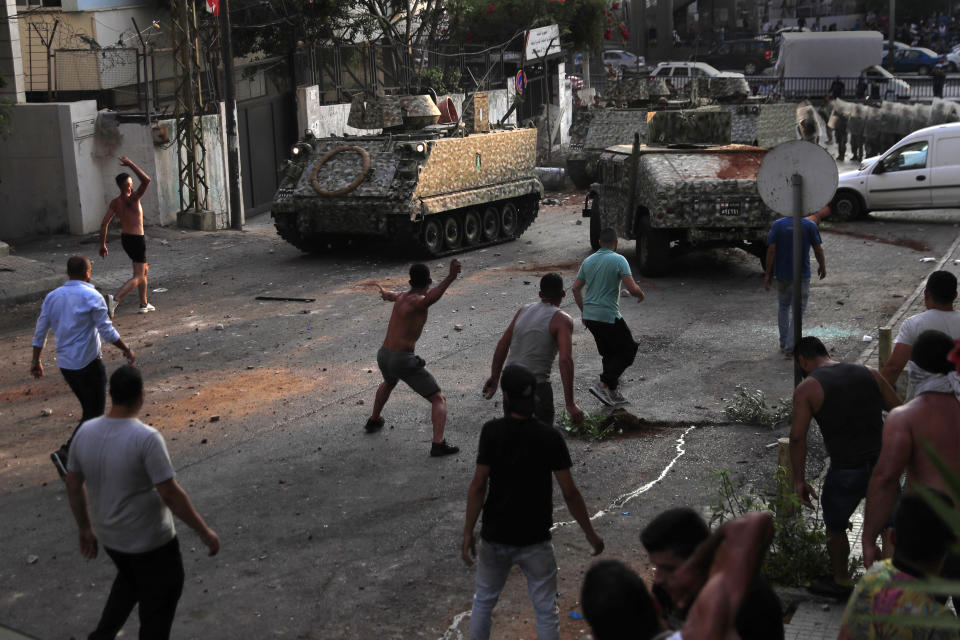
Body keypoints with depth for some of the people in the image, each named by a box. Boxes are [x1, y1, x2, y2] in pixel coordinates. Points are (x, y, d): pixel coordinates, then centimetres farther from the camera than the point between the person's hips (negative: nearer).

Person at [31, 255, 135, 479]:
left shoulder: (52, 297, 6)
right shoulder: (91, 297, -13)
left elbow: (40, 331, 10)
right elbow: (107, 331, -13)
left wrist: (36, 361, 18)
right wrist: (126, 350, 1)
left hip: (64, 363, 7)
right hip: (88, 362, -7)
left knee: (88, 407, 20)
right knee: (95, 412, 0)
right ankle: (65, 453, -14)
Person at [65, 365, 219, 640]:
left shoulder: (85, 432, -8)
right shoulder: (146, 438, -26)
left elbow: (73, 486, 4)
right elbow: (171, 495, -25)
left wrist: (85, 529, 18)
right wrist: (204, 532, -15)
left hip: (108, 535, 6)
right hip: (150, 541, -6)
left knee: (129, 579, 33)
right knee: (159, 597, 14)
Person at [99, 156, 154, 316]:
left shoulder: (114, 202, 1)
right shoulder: (132, 199, -19)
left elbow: (104, 223, 0)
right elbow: (146, 180, -29)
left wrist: (102, 245, 7)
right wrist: (130, 164, -24)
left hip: (125, 239, 8)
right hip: (137, 240, -8)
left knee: (144, 270, 24)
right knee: (138, 277, -4)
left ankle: (144, 304, 28)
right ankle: (115, 300, -20)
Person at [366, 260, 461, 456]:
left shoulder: (402, 296, 12)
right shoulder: (417, 301, -15)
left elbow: (391, 296, 39)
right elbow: (431, 297, -42)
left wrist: (385, 292, 64)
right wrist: (450, 278, -57)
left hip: (383, 357, 9)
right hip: (404, 360, -9)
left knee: (389, 383, 42)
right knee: (439, 399, -1)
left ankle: (374, 421, 58)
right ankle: (438, 444, -17)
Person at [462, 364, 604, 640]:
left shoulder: (492, 432, -12)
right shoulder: (550, 437, -12)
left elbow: (478, 486, -12)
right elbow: (569, 493, -10)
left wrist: (468, 533, -3)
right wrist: (591, 534, 1)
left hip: (494, 537, 1)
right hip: (534, 542, -1)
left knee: (483, 602, 21)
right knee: (546, 612, 10)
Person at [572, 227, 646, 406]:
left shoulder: (588, 261, 9)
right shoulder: (618, 260, -11)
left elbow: (576, 288, 15)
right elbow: (632, 289, -18)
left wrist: (584, 311, 26)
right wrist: (641, 295, 5)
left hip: (590, 316, 7)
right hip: (609, 316, -7)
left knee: (608, 354, 19)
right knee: (628, 350, 7)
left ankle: (612, 393, 21)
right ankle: (603, 385, -5)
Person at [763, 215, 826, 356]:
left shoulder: (777, 225, -5)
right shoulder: (810, 225, -7)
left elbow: (771, 250, -8)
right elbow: (818, 249, -1)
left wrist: (768, 274, -3)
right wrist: (822, 267, 15)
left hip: (782, 274, 2)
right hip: (802, 275, -2)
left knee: (783, 307, 20)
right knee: (798, 310, 4)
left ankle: (783, 342, 29)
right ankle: (790, 348, -2)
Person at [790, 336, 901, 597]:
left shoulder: (806, 389, -5)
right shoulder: (868, 373, 7)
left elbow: (797, 438, -10)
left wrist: (800, 481, -4)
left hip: (846, 471, -4)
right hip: (883, 464, 4)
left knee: (835, 527, 19)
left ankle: (840, 582, 34)